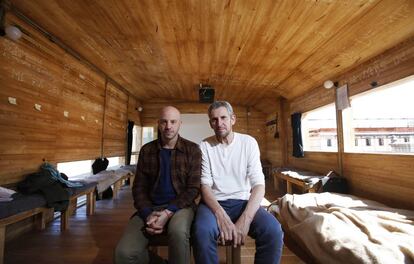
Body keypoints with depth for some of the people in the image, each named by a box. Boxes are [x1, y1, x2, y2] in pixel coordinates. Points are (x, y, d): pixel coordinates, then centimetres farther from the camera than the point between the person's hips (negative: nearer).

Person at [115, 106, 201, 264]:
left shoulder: (192, 150, -4)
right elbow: (139, 187, 5)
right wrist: (148, 214, -12)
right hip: (150, 207, 3)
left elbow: (193, 188, -7)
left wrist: (168, 212, -19)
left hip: (180, 205, -2)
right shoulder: (146, 150, 5)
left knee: (178, 231, -35)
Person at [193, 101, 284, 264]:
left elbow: (259, 184, -8)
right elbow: (205, 185, -7)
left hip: (243, 201, 1)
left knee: (273, 231, -25)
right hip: (214, 202, 0)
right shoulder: (205, 146, -2)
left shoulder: (248, 142, -2)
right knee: (202, 232, -31)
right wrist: (221, 216, -24)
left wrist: (245, 219, -21)